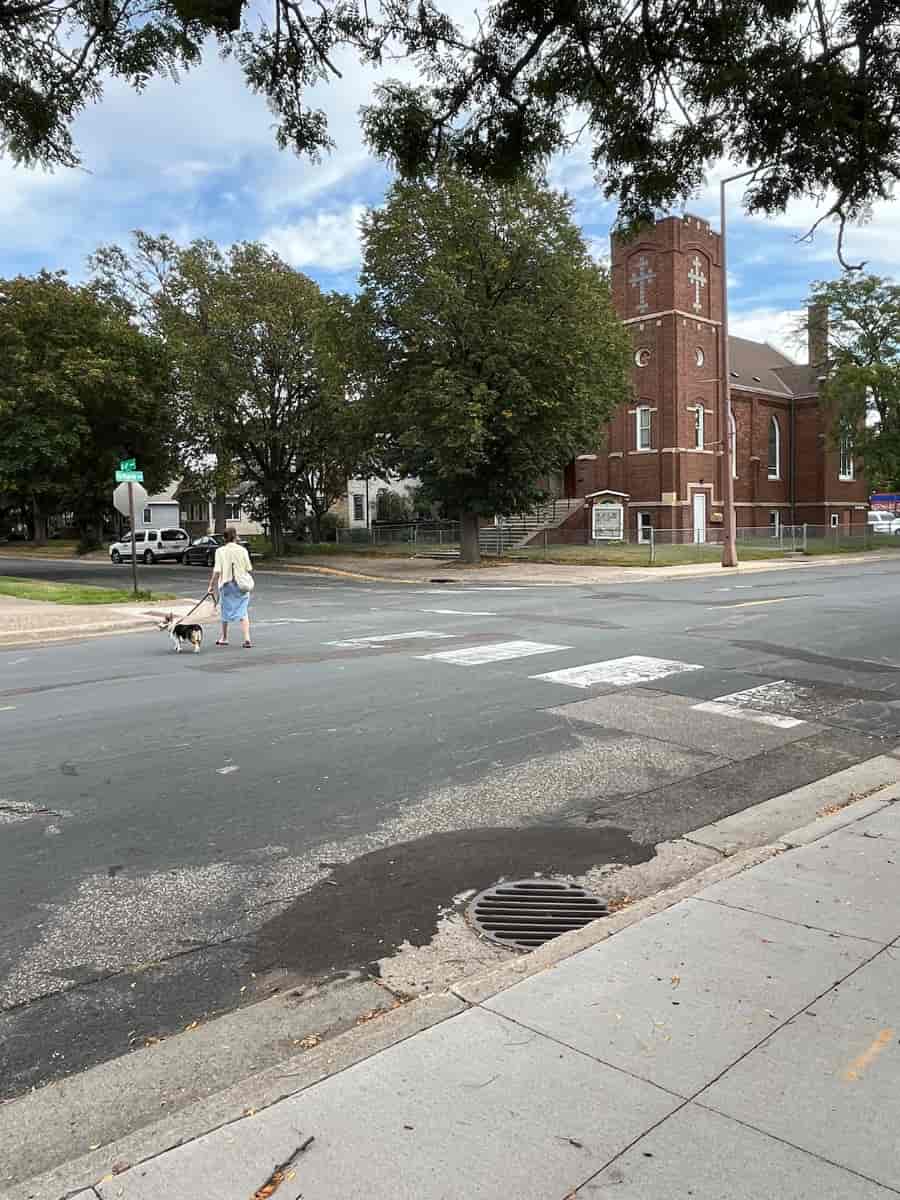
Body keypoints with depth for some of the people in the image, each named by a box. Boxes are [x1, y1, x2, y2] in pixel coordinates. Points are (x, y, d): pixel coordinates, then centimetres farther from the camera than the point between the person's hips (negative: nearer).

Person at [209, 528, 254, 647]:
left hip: (226, 584, 0)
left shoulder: (220, 551, -7)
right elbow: (249, 569, -2)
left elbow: (217, 571, -10)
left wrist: (212, 585, -1)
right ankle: (247, 638, -10)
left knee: (225, 611, 17)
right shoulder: (242, 550, -5)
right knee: (243, 612, 3)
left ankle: (224, 638, 29)